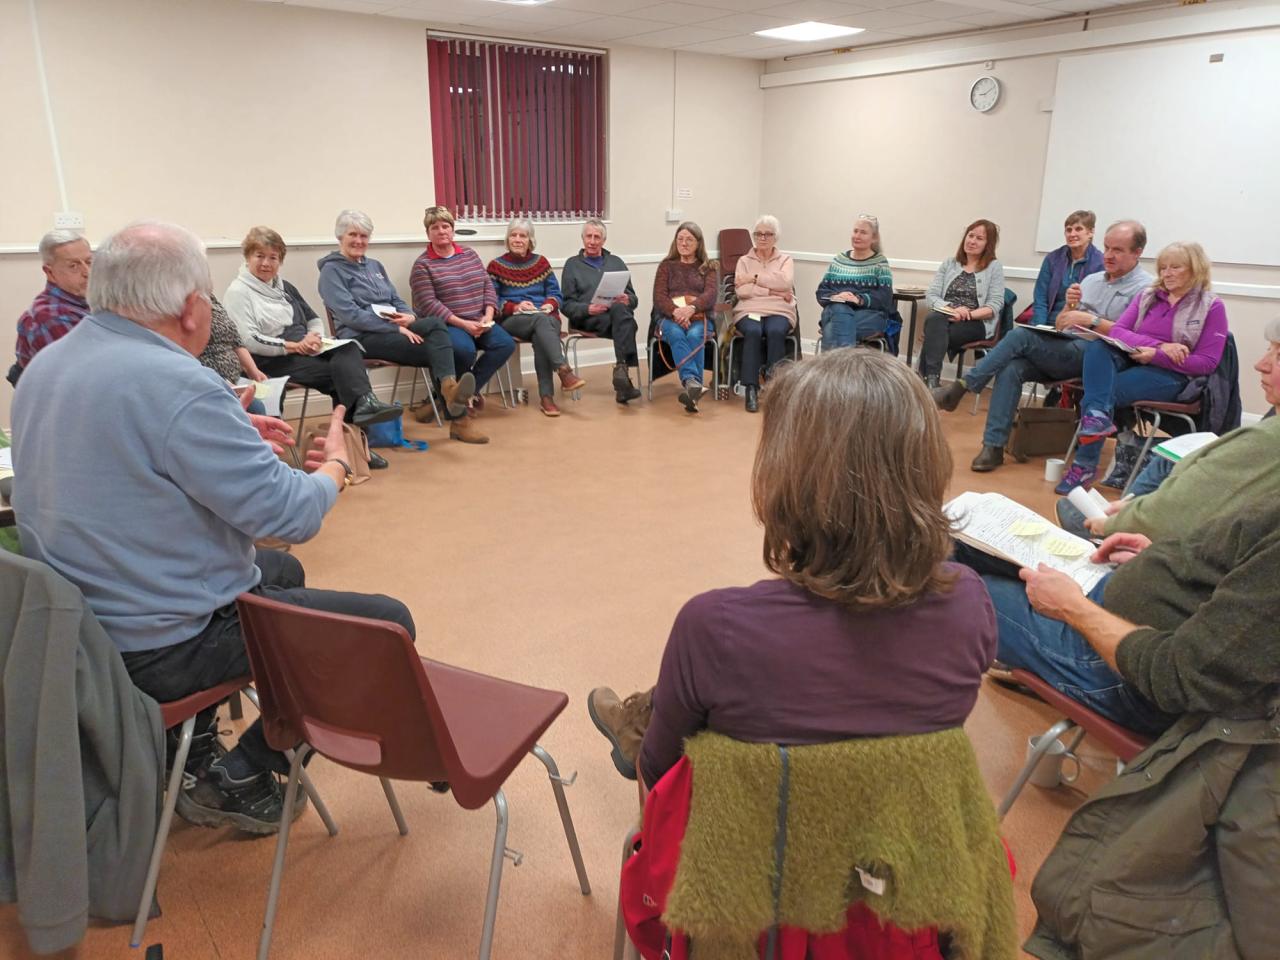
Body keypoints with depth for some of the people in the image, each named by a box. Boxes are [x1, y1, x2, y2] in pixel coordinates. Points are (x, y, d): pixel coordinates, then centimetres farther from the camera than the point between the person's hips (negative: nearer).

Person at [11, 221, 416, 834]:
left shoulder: (46, 366, 4)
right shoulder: (177, 386, -26)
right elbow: (288, 512, -23)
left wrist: (231, 437, 15)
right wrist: (333, 468, -3)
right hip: (159, 650, -9)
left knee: (281, 571, 31)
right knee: (388, 623, -2)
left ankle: (193, 754, 29)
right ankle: (241, 777, 8)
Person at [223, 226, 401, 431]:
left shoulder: (285, 287, 24)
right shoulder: (238, 292, 1)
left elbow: (314, 320, 23)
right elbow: (248, 341, -11)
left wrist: (315, 338, -3)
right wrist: (295, 346, -16)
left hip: (305, 351, 6)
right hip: (271, 360, -5)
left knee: (348, 348, -28)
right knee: (337, 371, -29)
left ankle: (363, 404, -46)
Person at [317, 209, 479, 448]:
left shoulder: (375, 266, 23)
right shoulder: (331, 271, 0)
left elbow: (396, 300, 21)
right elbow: (350, 315, -13)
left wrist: (409, 316, -5)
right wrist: (397, 328, -20)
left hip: (393, 329, 6)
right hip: (361, 337, -6)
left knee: (435, 324, -27)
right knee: (437, 347, -25)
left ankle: (449, 388, -40)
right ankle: (457, 418, -31)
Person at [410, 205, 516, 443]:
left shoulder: (470, 254, 14)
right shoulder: (422, 265, -3)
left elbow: (488, 286, 11)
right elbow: (428, 305, -12)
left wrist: (488, 316, -8)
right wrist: (462, 323, -21)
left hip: (478, 323, 6)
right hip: (445, 325, -5)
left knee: (506, 344, -20)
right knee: (465, 350, -35)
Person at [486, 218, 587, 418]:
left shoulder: (541, 262, 17)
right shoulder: (496, 265, 8)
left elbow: (555, 293, 14)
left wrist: (550, 304, -9)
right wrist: (514, 307, -15)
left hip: (545, 317, 2)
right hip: (512, 320, -2)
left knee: (541, 337, -36)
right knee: (541, 320, -37)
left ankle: (546, 396, -39)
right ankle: (564, 371, -50)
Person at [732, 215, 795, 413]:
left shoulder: (786, 260, 17)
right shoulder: (744, 261, 17)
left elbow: (785, 282, -7)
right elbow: (741, 291, -2)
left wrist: (754, 278, -6)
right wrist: (773, 291, -6)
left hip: (779, 311, 0)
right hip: (749, 310, 0)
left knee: (775, 331, -35)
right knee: (753, 332, -35)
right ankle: (751, 389, -34)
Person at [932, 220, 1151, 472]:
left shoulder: (1144, 287, 2)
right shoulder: (1091, 280, 23)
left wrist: (1091, 320, -17)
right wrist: (1070, 307, 0)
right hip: (1064, 351, 6)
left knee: (1021, 335, -25)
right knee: (1011, 367, -25)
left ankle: (962, 386, -17)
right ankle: (993, 447, -26)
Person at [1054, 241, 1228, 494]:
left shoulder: (1212, 307, 1)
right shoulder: (1148, 296, 13)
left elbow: (1206, 363, -6)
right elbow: (1116, 331, -1)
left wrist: (1155, 356, -17)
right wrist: (1159, 345, -16)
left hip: (1170, 374, -4)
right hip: (1131, 361, 4)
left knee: (1106, 392, -28)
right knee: (1097, 346, -27)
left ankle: (1085, 465, -23)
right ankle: (1098, 415, -46)